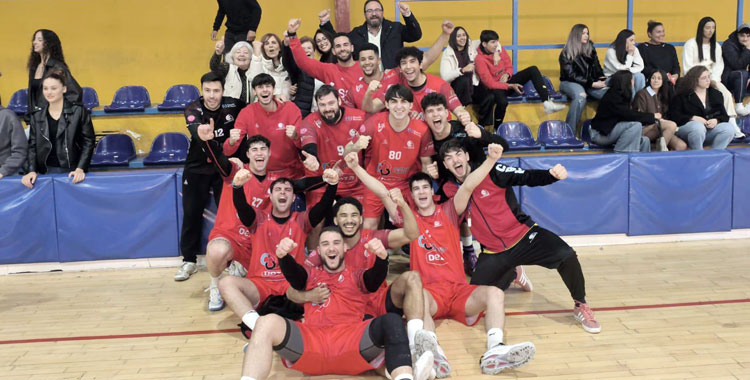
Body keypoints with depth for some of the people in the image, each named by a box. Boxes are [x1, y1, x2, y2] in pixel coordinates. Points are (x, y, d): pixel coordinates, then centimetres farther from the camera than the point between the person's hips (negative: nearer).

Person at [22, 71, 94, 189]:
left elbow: (88, 142, -5)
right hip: (46, 172, 3)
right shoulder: (37, 116, 8)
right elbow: (32, 145, 7)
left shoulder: (79, 111, -3)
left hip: (72, 172, -3)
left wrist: (80, 169, -16)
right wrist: (32, 170, -8)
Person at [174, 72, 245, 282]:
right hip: (197, 169, 0)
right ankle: (189, 260, 17)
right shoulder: (193, 109, -16)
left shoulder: (232, 105, -11)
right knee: (191, 214, 4)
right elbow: (195, 130, -38)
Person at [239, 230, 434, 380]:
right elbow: (291, 273, 5)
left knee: (391, 320, -28)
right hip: (311, 341, 0)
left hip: (351, 340, 0)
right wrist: (283, 255, -21)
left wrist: (382, 256, -23)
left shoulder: (358, 277, 25)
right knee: (268, 322, -26)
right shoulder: (310, 275, 27)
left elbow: (378, 276, 3)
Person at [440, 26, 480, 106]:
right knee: (464, 79, -35)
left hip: (471, 87, 4)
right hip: (455, 89, -4)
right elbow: (445, 77, -23)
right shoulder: (448, 53, -10)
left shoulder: (472, 46, 3)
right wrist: (463, 70, -33)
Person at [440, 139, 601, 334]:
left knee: (566, 255, -28)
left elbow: (528, 177, -16)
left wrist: (552, 174, -34)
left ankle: (581, 307, -2)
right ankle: (510, 275, 36)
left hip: (524, 237, -4)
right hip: (493, 252, 4)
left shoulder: (491, 172, -11)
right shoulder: (449, 190, 0)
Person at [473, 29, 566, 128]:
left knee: (533, 70, -10)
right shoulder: (480, 60, -20)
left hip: (505, 81, 7)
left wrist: (506, 75, -14)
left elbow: (509, 67, 11)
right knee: (502, 101, -41)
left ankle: (547, 103, -21)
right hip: (495, 88, -7)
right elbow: (490, 83, -21)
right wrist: (511, 86, -23)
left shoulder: (500, 49, -2)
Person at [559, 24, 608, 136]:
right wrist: (592, 84, -16)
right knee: (580, 96, -39)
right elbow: (571, 75, -9)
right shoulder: (566, 53, -1)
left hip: (590, 82, 5)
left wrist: (601, 79, -5)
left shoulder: (591, 49, 15)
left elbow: (596, 68, 18)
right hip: (570, 83, -5)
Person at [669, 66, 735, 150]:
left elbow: (724, 116, 14)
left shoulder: (716, 94, 16)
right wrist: (692, 118, -17)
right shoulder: (682, 95, 3)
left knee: (729, 128, -22)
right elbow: (674, 115, -5)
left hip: (711, 127, 4)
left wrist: (716, 120, -10)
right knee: (698, 127, -38)